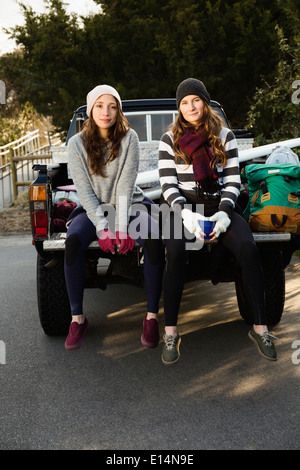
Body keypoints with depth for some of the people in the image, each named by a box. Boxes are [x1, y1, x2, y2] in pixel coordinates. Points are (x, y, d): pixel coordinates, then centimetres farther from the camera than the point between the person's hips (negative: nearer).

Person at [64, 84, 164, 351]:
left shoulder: (128, 138, -5)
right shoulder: (77, 143, -4)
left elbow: (125, 187, -14)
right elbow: (84, 190, -10)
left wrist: (121, 228, -24)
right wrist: (102, 227, -22)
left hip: (130, 205, 0)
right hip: (93, 208, 1)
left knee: (153, 239, -31)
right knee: (73, 240, -31)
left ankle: (151, 317, -20)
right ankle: (78, 318, -17)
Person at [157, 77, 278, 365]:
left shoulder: (224, 136, 11)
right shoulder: (170, 139, 8)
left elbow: (233, 180, 5)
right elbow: (168, 184, 0)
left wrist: (223, 213, -13)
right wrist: (186, 213, -19)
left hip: (219, 207, 1)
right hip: (183, 208, -1)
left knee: (248, 249, -27)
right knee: (175, 252, -33)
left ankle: (260, 327, -14)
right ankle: (170, 332, -21)